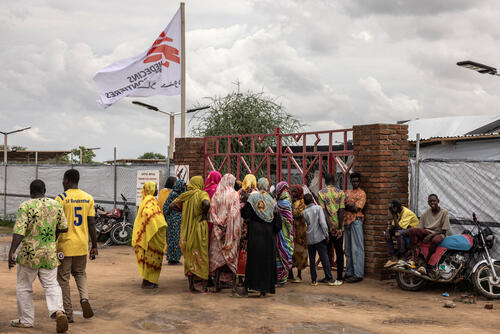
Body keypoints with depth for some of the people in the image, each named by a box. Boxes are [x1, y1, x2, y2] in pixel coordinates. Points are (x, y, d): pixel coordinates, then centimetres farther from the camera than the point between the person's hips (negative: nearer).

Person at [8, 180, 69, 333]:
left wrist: (11, 252, -19)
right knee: (51, 285, 11)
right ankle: (58, 311, -13)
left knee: (24, 287, 13)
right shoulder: (56, 205, 2)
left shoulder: (26, 206, -10)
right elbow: (64, 227, 7)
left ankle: (26, 320, 20)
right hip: (49, 253, 3)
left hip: (29, 253, -3)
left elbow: (19, 231, -18)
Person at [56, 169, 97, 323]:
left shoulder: (60, 198, -9)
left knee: (63, 278, 7)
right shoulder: (88, 198, 3)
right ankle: (84, 298, -3)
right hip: (82, 246, 4)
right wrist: (94, 246, 10)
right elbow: (92, 225, 4)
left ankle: (68, 314, 10)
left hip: (65, 245, -4)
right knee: (80, 273, 23)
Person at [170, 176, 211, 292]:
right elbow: (206, 203, -30)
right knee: (203, 257, 5)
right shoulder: (202, 194, -9)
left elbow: (171, 206, 7)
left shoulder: (185, 195, 5)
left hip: (187, 230, 4)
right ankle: (204, 286, 6)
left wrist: (185, 211, 13)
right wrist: (204, 214, -12)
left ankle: (191, 286, 14)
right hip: (200, 229, -4)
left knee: (189, 257, 12)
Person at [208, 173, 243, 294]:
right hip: (231, 229, -2)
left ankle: (217, 284, 7)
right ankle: (234, 285, 1)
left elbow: (212, 212, 0)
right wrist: (237, 230, -8)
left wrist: (217, 223, 6)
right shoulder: (234, 195, -4)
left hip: (218, 229, 2)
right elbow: (235, 213, -9)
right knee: (232, 255, 4)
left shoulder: (216, 195, 4)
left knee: (217, 255, 8)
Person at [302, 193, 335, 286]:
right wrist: (326, 234, -7)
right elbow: (322, 222, -12)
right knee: (324, 258, -1)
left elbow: (306, 224, 8)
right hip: (319, 237, -3)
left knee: (312, 260, 8)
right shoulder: (318, 208, -4)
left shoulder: (304, 212, 5)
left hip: (309, 239, 3)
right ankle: (330, 279, -1)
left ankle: (314, 280, 8)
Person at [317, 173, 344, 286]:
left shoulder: (321, 193, -2)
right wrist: (340, 228, -8)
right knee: (339, 252, 6)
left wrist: (329, 226, -12)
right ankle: (339, 278, 6)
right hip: (338, 226, 1)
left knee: (326, 252, 9)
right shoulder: (340, 192, 0)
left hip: (327, 227, -1)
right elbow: (341, 211, -7)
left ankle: (327, 277, 11)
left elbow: (323, 211, -10)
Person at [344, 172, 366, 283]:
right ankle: (349, 273, 18)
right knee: (348, 249, 11)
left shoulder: (361, 193, -1)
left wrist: (346, 205, -3)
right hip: (347, 221, 7)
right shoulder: (347, 192, 19)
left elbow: (356, 208, -11)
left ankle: (358, 274, -8)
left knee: (357, 249, -8)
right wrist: (351, 206, -5)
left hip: (356, 221, -7)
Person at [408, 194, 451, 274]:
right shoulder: (425, 213, 8)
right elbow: (420, 228, 8)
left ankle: (425, 263, -31)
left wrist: (431, 235, -19)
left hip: (438, 233, -3)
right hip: (426, 232, 4)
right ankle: (413, 258, -33)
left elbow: (444, 230, -7)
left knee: (435, 240, -42)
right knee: (412, 230, -28)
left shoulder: (444, 212, -3)